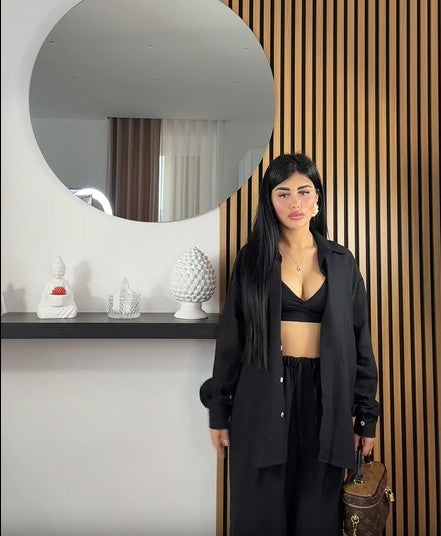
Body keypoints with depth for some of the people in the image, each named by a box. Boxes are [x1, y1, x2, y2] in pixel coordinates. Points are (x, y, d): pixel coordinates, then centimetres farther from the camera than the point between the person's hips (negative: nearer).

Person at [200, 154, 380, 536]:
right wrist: (219, 411, 1)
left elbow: (360, 339, 6)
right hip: (264, 395, -1)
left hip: (325, 396, 2)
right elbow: (231, 339, 0)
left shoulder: (342, 262, 4)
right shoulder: (252, 259, -1)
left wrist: (366, 414, 6)